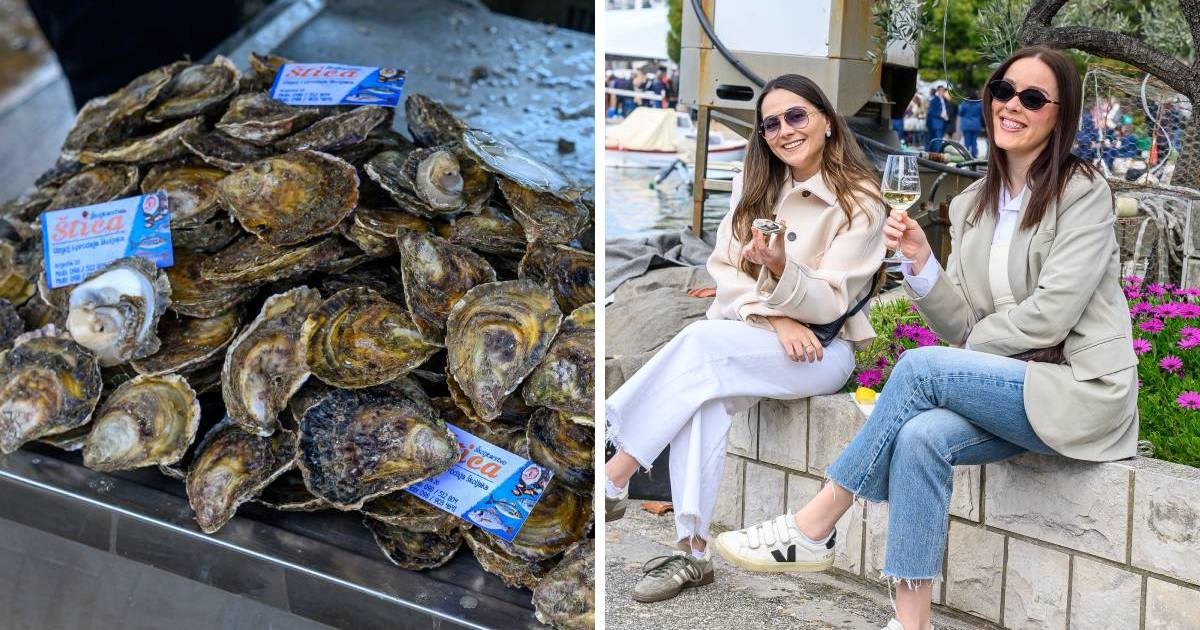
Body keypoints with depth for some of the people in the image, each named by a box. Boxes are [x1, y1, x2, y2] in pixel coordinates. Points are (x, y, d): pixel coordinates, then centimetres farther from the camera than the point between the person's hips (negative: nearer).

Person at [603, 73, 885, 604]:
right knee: (702, 401, -32)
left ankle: (613, 479, -27)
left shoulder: (860, 201, -6)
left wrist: (780, 267, -32)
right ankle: (693, 551, -31)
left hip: (822, 349, -4)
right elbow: (725, 273, 3)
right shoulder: (753, 186, 9)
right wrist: (774, 318, -15)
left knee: (703, 341, -32)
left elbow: (828, 303, -12)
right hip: (750, 337, 4)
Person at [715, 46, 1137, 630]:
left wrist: (965, 348, -4)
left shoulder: (1082, 191, -6)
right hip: (1007, 389, 5)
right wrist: (921, 261, -8)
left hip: (1081, 390, -5)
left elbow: (1049, 315, -15)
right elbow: (962, 328, 7)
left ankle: (812, 529, -16)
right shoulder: (971, 205, 12)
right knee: (921, 437, -26)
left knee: (920, 367, -25)